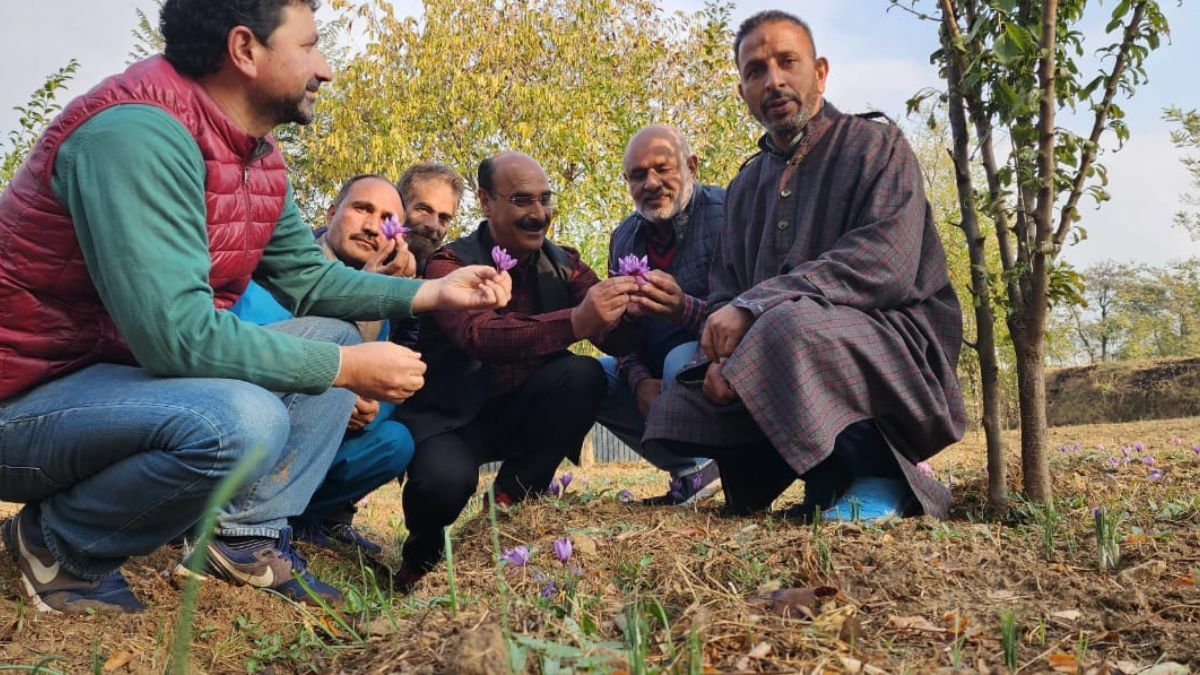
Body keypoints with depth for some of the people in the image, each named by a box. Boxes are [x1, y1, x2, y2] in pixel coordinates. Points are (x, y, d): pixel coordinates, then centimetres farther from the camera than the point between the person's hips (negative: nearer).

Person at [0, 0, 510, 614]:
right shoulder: (138, 133, -26)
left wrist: (433, 292, 3)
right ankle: (60, 543, -7)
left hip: (135, 366, 9)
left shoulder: (257, 157, 4)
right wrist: (346, 368, -24)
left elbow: (308, 278, 15)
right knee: (243, 421, -34)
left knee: (335, 336, 6)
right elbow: (176, 331, -32)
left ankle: (249, 537, 0)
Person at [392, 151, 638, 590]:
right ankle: (424, 549, 3)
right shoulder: (450, 265, -14)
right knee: (446, 478, -34)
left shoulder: (562, 265, 0)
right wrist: (576, 321, -51)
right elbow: (481, 336, -35)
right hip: (448, 418, -4)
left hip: (516, 413, 4)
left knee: (583, 376, -23)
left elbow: (617, 339, -12)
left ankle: (511, 502, -9)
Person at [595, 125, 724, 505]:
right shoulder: (624, 237, 6)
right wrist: (640, 380, -15)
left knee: (682, 362, -36)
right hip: (656, 370, 8)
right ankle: (689, 470, -1)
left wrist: (686, 309, -44)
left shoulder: (725, 213, -16)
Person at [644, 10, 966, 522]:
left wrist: (755, 306, -26)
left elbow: (885, 263, -20)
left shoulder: (875, 145, -3)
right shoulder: (746, 185, 17)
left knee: (793, 322, -36)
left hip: (896, 347, -7)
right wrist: (722, 356, -12)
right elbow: (725, 292, 12)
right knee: (677, 412, -10)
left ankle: (876, 478, -17)